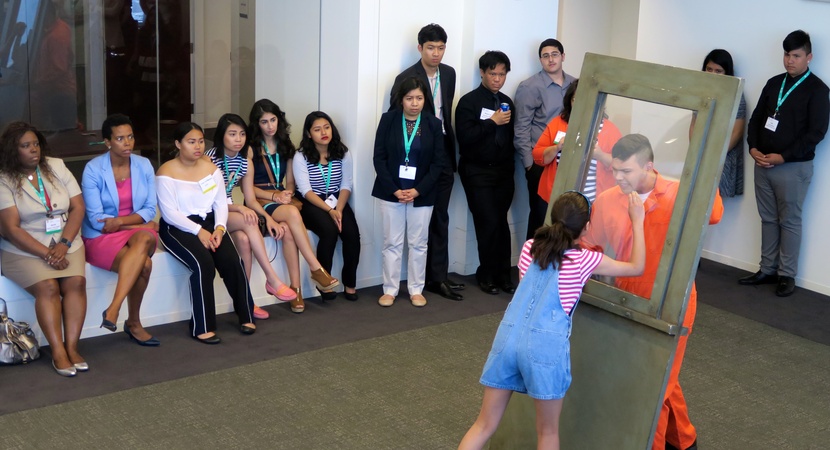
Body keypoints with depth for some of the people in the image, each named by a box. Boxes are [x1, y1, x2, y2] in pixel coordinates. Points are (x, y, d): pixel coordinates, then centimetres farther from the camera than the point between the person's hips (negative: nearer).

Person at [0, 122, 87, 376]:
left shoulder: (56, 167, 7)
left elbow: (77, 207, 3)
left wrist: (63, 245, -12)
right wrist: (46, 254, -19)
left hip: (66, 243, 3)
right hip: (25, 249, -3)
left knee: (76, 282, -24)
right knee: (47, 287, -27)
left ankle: (71, 348, -23)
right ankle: (58, 353, -25)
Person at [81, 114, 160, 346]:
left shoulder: (144, 165, 3)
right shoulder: (93, 169, -9)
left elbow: (150, 210, 2)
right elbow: (96, 220, -11)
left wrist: (121, 221, -17)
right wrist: (142, 223, -11)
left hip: (139, 231, 3)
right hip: (102, 237, -3)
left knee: (144, 239, -35)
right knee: (144, 264, -32)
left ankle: (113, 309, -34)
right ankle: (133, 323, -20)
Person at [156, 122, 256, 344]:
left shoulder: (211, 167, 9)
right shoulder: (166, 173, -8)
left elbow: (221, 203, 4)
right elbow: (169, 214, -14)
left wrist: (219, 227, -15)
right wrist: (198, 231, -23)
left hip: (208, 222, 5)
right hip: (177, 227, -5)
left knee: (232, 260, -21)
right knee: (204, 263, -31)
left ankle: (246, 315, -2)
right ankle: (201, 327, -21)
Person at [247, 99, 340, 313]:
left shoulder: (285, 145, 15)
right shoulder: (251, 148, 0)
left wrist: (287, 194, -7)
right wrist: (274, 196, -16)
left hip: (281, 199, 4)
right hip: (259, 201, -4)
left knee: (287, 229, -33)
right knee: (292, 213, -36)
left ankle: (295, 288, -35)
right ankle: (316, 269, -34)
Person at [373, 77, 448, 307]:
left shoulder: (433, 124, -1)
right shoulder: (388, 120, -2)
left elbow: (439, 162, -2)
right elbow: (379, 157, -4)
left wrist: (418, 190, -12)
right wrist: (394, 189, -13)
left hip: (421, 194, 0)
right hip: (391, 191, 0)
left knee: (418, 243, 7)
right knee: (392, 243, 6)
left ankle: (416, 290, 18)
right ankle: (390, 289, 14)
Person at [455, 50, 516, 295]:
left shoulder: (507, 102, 13)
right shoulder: (469, 101, -5)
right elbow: (464, 137, -15)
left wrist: (510, 165, 9)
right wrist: (492, 122, -15)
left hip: (503, 172, 5)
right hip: (477, 173, -5)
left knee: (501, 222, 1)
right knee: (489, 222, -9)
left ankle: (502, 275, 10)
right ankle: (488, 275, 5)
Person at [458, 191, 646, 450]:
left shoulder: (530, 247, 14)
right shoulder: (585, 260, 2)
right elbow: (637, 268, 13)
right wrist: (637, 221, 19)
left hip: (508, 337, 4)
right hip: (545, 345, -4)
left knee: (485, 425, 11)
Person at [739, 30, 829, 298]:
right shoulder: (774, 83, 11)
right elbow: (756, 117, 13)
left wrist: (782, 157, -16)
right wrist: (753, 148, -4)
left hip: (793, 167, -5)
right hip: (763, 163, 5)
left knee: (789, 222, 2)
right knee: (768, 220, 11)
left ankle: (787, 276, 9)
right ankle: (767, 270, 19)